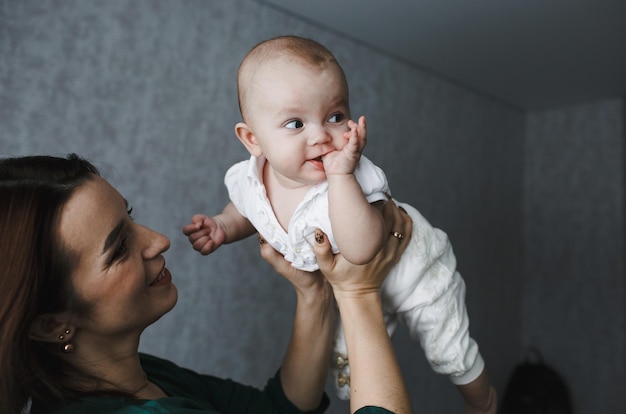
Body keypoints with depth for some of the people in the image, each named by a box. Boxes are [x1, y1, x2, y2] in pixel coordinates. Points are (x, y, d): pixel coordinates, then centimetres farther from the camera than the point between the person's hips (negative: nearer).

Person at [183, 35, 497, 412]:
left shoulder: (354, 179, -40)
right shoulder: (249, 181, -22)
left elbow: (362, 250, -54)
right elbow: (246, 211, 3)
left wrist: (341, 176, -56)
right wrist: (223, 226, -17)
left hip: (413, 269, -5)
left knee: (452, 353, 13)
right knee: (347, 366, 22)